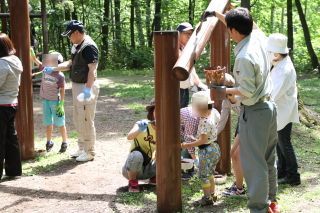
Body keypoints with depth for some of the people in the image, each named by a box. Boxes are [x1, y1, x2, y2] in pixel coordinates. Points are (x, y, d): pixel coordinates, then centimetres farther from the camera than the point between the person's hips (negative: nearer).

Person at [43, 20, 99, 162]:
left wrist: (88, 89, -29)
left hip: (86, 87, -10)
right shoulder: (76, 46, 13)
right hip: (77, 86, 10)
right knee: (78, 120, 17)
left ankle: (89, 152, 6)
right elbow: (71, 63, 22)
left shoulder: (89, 46, -18)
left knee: (86, 120, -4)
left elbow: (92, 69, -23)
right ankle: (82, 149, 28)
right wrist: (53, 69, 18)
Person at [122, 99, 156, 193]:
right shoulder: (142, 124, -15)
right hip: (131, 170, -4)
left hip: (147, 169, 4)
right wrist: (139, 129, -51)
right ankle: (132, 182, -12)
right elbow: (129, 137, -34)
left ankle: (154, 178, 10)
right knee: (137, 155, -37)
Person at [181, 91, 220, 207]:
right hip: (215, 147, 9)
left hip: (207, 150, -9)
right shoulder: (214, 113, -1)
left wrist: (188, 145, -24)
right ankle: (212, 195, 31)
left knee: (203, 175, 3)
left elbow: (203, 140, -27)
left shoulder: (205, 121, -26)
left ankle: (207, 198, 10)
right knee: (210, 173, 22)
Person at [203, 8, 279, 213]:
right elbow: (248, 25, 20)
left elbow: (248, 92, -22)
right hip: (269, 107, 9)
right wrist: (217, 14, 25)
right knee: (268, 159, 19)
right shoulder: (259, 37, -1)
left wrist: (226, 90, -6)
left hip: (254, 112, -9)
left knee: (253, 163, 0)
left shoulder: (244, 57, -25)